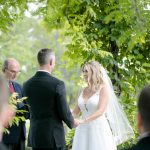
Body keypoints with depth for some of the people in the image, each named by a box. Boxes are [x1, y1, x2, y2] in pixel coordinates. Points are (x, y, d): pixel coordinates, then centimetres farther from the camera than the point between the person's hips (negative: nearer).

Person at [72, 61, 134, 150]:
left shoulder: (103, 88, -3)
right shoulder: (84, 91, 13)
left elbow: (101, 111, -14)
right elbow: (76, 111, 14)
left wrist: (83, 120, -25)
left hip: (99, 130, -5)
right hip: (83, 131, 5)